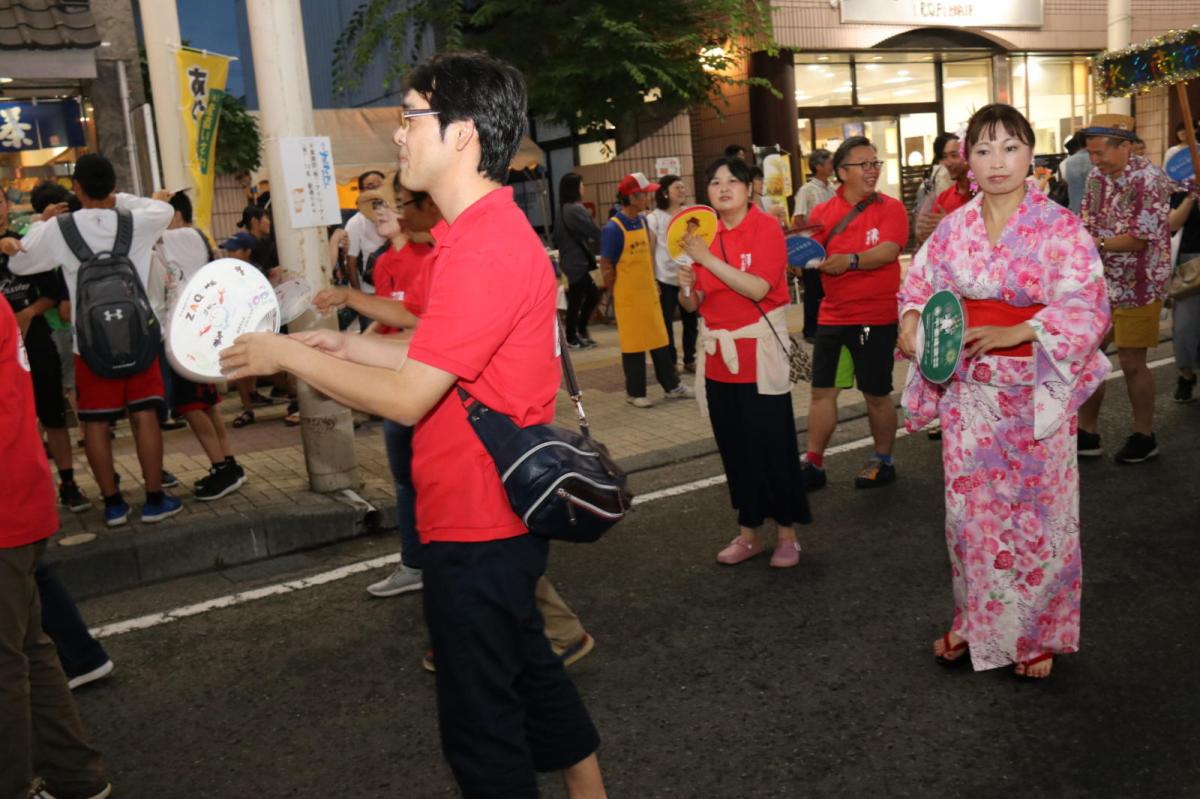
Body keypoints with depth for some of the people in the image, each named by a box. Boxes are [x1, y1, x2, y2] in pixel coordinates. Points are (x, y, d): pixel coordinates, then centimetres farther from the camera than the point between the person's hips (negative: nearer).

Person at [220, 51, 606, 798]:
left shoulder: (486, 247, -24)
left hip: (477, 526, -11)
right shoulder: (493, 230, 10)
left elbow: (408, 396, -24)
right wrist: (347, 344, 9)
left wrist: (287, 355, -12)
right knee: (528, 667, 25)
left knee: (480, 718, 6)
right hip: (498, 512, 11)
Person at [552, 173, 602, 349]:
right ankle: (572, 338, 10)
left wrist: (588, 239, 5)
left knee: (592, 294, 15)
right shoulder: (576, 210, -19)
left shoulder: (563, 209, 11)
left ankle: (580, 331, 23)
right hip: (576, 262, -10)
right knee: (576, 300, 0)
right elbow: (595, 232, -18)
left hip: (571, 260, 10)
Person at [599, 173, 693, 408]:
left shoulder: (642, 221, 6)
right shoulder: (613, 228, -16)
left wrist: (652, 281, 14)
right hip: (628, 298, -7)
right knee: (634, 344, 3)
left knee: (660, 340, 13)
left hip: (648, 293, 7)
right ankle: (635, 393, 15)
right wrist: (617, 295, -7)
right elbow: (606, 267, -13)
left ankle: (672, 386, 23)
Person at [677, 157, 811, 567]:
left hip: (759, 351, -5)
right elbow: (693, 304, 12)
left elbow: (758, 288, -21)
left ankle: (786, 533, 14)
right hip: (717, 352, 5)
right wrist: (687, 288, -10)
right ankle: (749, 532, 23)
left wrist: (708, 259, -21)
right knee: (734, 448, 11)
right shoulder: (703, 232, 8)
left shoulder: (766, 228, -7)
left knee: (772, 447, -1)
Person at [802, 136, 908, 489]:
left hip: (876, 318, -3)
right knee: (822, 391, 8)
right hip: (832, 316, 4)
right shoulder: (823, 212, 4)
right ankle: (813, 464, 19)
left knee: (876, 394, 7)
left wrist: (851, 260, -33)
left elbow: (889, 251, -19)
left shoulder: (890, 208, -5)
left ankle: (883, 461, 26)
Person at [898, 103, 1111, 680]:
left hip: (1035, 394, -3)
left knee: (1036, 514, 7)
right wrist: (911, 320, -11)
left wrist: (1016, 332, -28)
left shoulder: (1059, 228, -8)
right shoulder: (953, 229, 4)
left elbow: (1086, 308, -14)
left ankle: (1038, 635, 26)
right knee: (970, 509, 11)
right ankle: (977, 622, 30)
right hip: (968, 392, 3)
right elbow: (918, 287, 11)